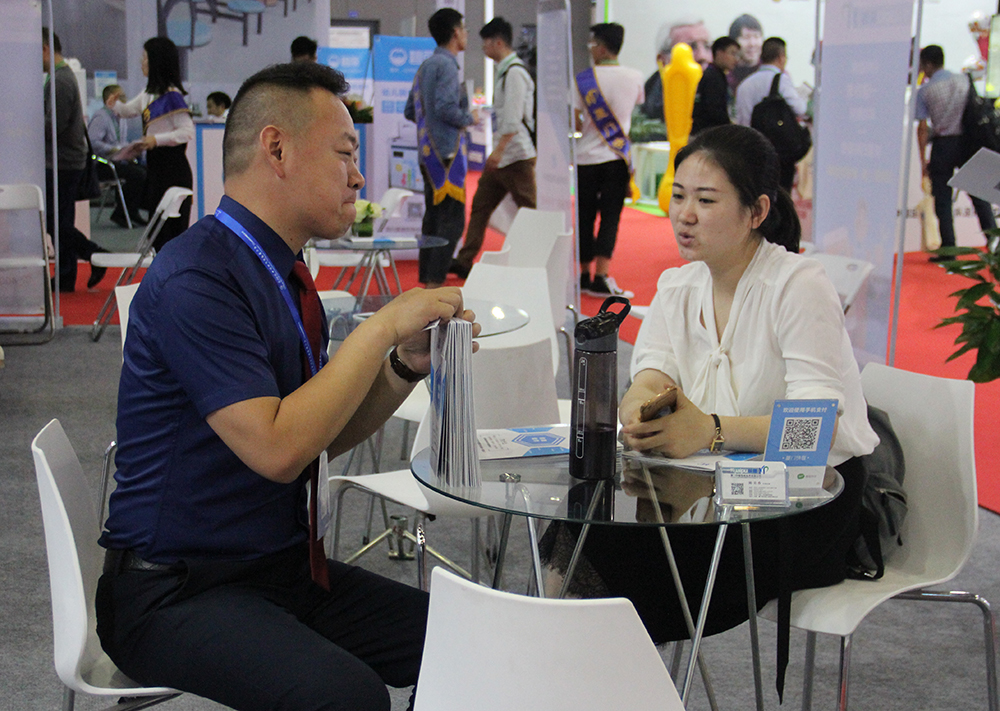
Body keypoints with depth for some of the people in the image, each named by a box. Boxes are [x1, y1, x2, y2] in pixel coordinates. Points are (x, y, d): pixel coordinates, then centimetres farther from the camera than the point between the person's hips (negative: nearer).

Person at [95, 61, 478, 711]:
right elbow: (278, 449, -25)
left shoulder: (283, 274, 11)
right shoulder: (195, 280, -18)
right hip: (179, 592, -8)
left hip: (284, 570, 8)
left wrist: (408, 365, -1)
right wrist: (384, 327, -19)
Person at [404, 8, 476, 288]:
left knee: (433, 218, 13)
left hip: (429, 153, 10)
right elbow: (445, 108, -22)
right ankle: (435, 285, -12)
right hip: (447, 153, -10)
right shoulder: (446, 65, -12)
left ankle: (426, 282, 17)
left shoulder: (426, 65, 17)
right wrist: (469, 119, -6)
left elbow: (410, 111, 20)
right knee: (452, 221, -9)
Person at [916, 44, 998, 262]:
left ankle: (948, 250, 1)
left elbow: (922, 127, -8)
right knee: (979, 193, 9)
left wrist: (923, 159, -4)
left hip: (942, 145, -3)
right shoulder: (964, 80, 5)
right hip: (967, 142, 3)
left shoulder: (924, 91, -5)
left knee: (943, 199, 3)